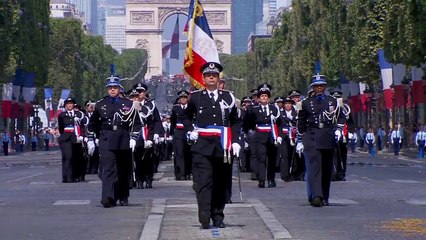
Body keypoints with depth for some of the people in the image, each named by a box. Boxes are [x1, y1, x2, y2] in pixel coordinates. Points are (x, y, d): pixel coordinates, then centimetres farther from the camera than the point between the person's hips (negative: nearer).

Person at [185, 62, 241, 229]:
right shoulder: (196, 97, 6)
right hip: (202, 146, -2)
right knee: (203, 181, -12)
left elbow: (235, 121, 14)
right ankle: (205, 218, -17)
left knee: (221, 182, 7)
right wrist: (190, 131, 4)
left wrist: (235, 141, 5)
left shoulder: (228, 97, 9)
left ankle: (218, 217, 16)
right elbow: (187, 117, 21)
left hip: (222, 146, 2)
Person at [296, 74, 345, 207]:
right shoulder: (306, 103, 8)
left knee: (327, 169, 6)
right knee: (314, 166, -15)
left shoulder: (333, 101, 12)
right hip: (311, 138, -2)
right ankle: (316, 196, -24)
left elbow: (341, 117, 18)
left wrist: (338, 129, 0)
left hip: (328, 138, 2)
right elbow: (301, 123, 11)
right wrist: (299, 141, 7)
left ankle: (324, 198, 16)